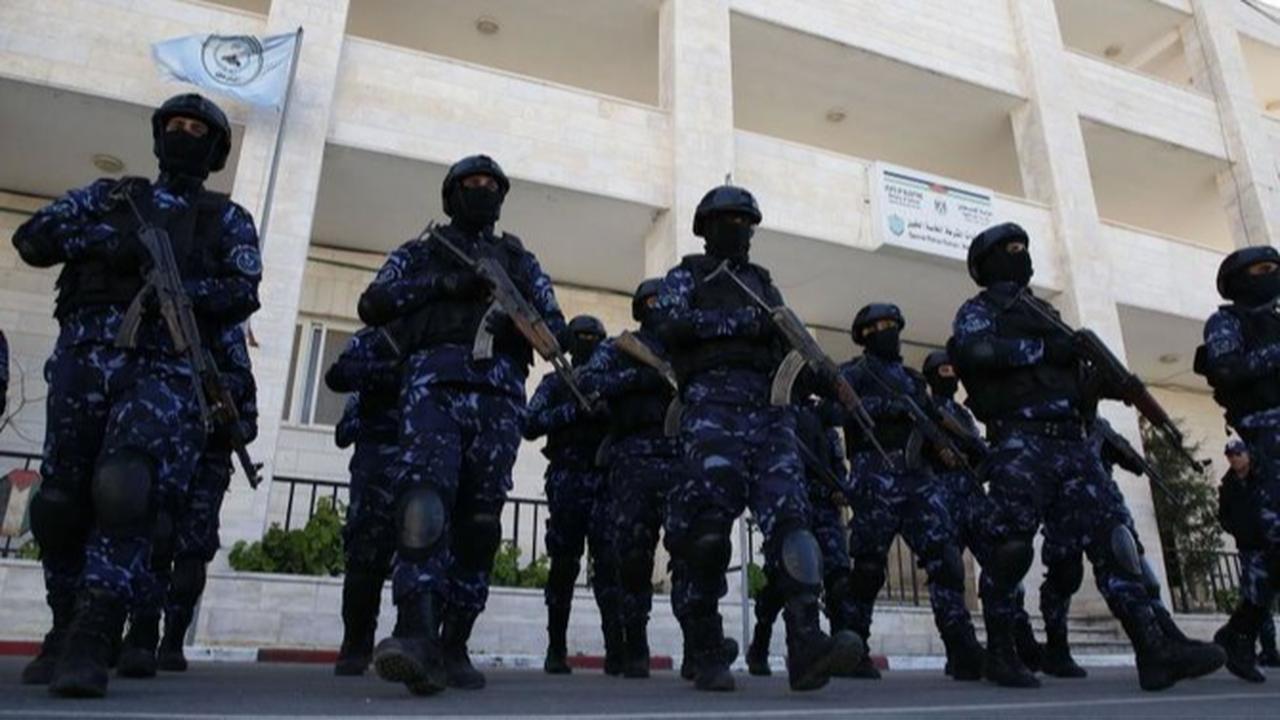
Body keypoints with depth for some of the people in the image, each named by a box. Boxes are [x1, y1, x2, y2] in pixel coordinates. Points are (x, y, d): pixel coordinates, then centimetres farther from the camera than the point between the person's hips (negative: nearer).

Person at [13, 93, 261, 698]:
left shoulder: (227, 219, 15)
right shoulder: (110, 196, 23)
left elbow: (243, 294, 1)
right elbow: (32, 236, 12)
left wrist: (178, 286, -16)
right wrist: (100, 239, -6)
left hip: (163, 369, -3)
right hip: (83, 357, 3)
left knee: (127, 494, -21)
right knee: (61, 501, 4)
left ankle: (90, 645, -18)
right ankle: (65, 630, 22)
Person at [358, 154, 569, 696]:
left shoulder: (520, 260, 26)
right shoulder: (421, 252, 22)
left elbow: (555, 326, 17)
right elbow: (372, 305, 7)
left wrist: (518, 320, -5)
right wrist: (441, 283, -5)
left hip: (499, 391, 2)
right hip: (435, 379, -2)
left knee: (479, 519, -2)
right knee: (425, 495, -24)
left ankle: (454, 646, 5)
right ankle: (417, 636, -34)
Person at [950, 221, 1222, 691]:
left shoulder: (1043, 310, 29)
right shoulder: (980, 309, 7)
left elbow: (1067, 369, 27)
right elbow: (974, 352, -16)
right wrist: (1043, 348, -13)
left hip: (1071, 441, 7)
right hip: (1020, 442, -7)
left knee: (1111, 538, -3)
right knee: (1011, 549, -7)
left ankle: (1154, 651, -6)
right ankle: (1000, 654, 3)